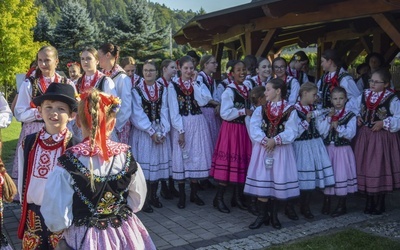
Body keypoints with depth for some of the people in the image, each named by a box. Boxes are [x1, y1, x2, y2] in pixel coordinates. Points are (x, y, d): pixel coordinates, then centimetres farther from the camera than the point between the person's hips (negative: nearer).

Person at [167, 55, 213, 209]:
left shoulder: (199, 84, 9)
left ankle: (194, 193, 18)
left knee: (197, 157, 6)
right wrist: (180, 131, -13)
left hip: (198, 124, 3)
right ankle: (182, 195, 11)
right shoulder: (173, 86, -1)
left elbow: (202, 101, -10)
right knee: (181, 158, 0)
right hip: (181, 125, -3)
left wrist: (194, 82, -8)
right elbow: (173, 111, -7)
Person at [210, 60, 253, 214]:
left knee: (242, 163, 9)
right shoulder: (229, 91, -11)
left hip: (244, 129, 7)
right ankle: (219, 198, 8)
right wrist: (243, 112, -17)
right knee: (227, 163, -4)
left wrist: (252, 113, 2)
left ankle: (237, 197, 22)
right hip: (231, 129, -7)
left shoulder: (247, 90, 11)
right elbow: (225, 113, -18)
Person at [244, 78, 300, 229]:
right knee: (261, 181, 0)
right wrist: (265, 140, -19)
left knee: (278, 181, 4)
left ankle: (274, 215, 20)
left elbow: (291, 132, -10)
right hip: (262, 148, 2)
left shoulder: (290, 111, -3)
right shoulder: (260, 109, 6)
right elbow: (254, 128, -4)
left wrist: (275, 140, -21)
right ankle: (262, 215, 12)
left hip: (281, 150, -2)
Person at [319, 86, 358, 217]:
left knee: (341, 174, 0)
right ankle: (326, 203, 23)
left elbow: (350, 134, -12)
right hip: (328, 148, 3)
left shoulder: (350, 116, -2)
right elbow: (322, 132, -5)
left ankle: (342, 205, 14)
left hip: (343, 149, -3)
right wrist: (329, 118, -13)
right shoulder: (327, 114, 7)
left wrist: (338, 127, -23)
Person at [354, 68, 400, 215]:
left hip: (382, 139, -5)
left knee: (380, 169, 2)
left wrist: (384, 123, -19)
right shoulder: (363, 96, 4)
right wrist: (357, 118, 0)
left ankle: (379, 204, 19)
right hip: (365, 137, 5)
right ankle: (369, 202, 24)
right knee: (365, 168, 9)